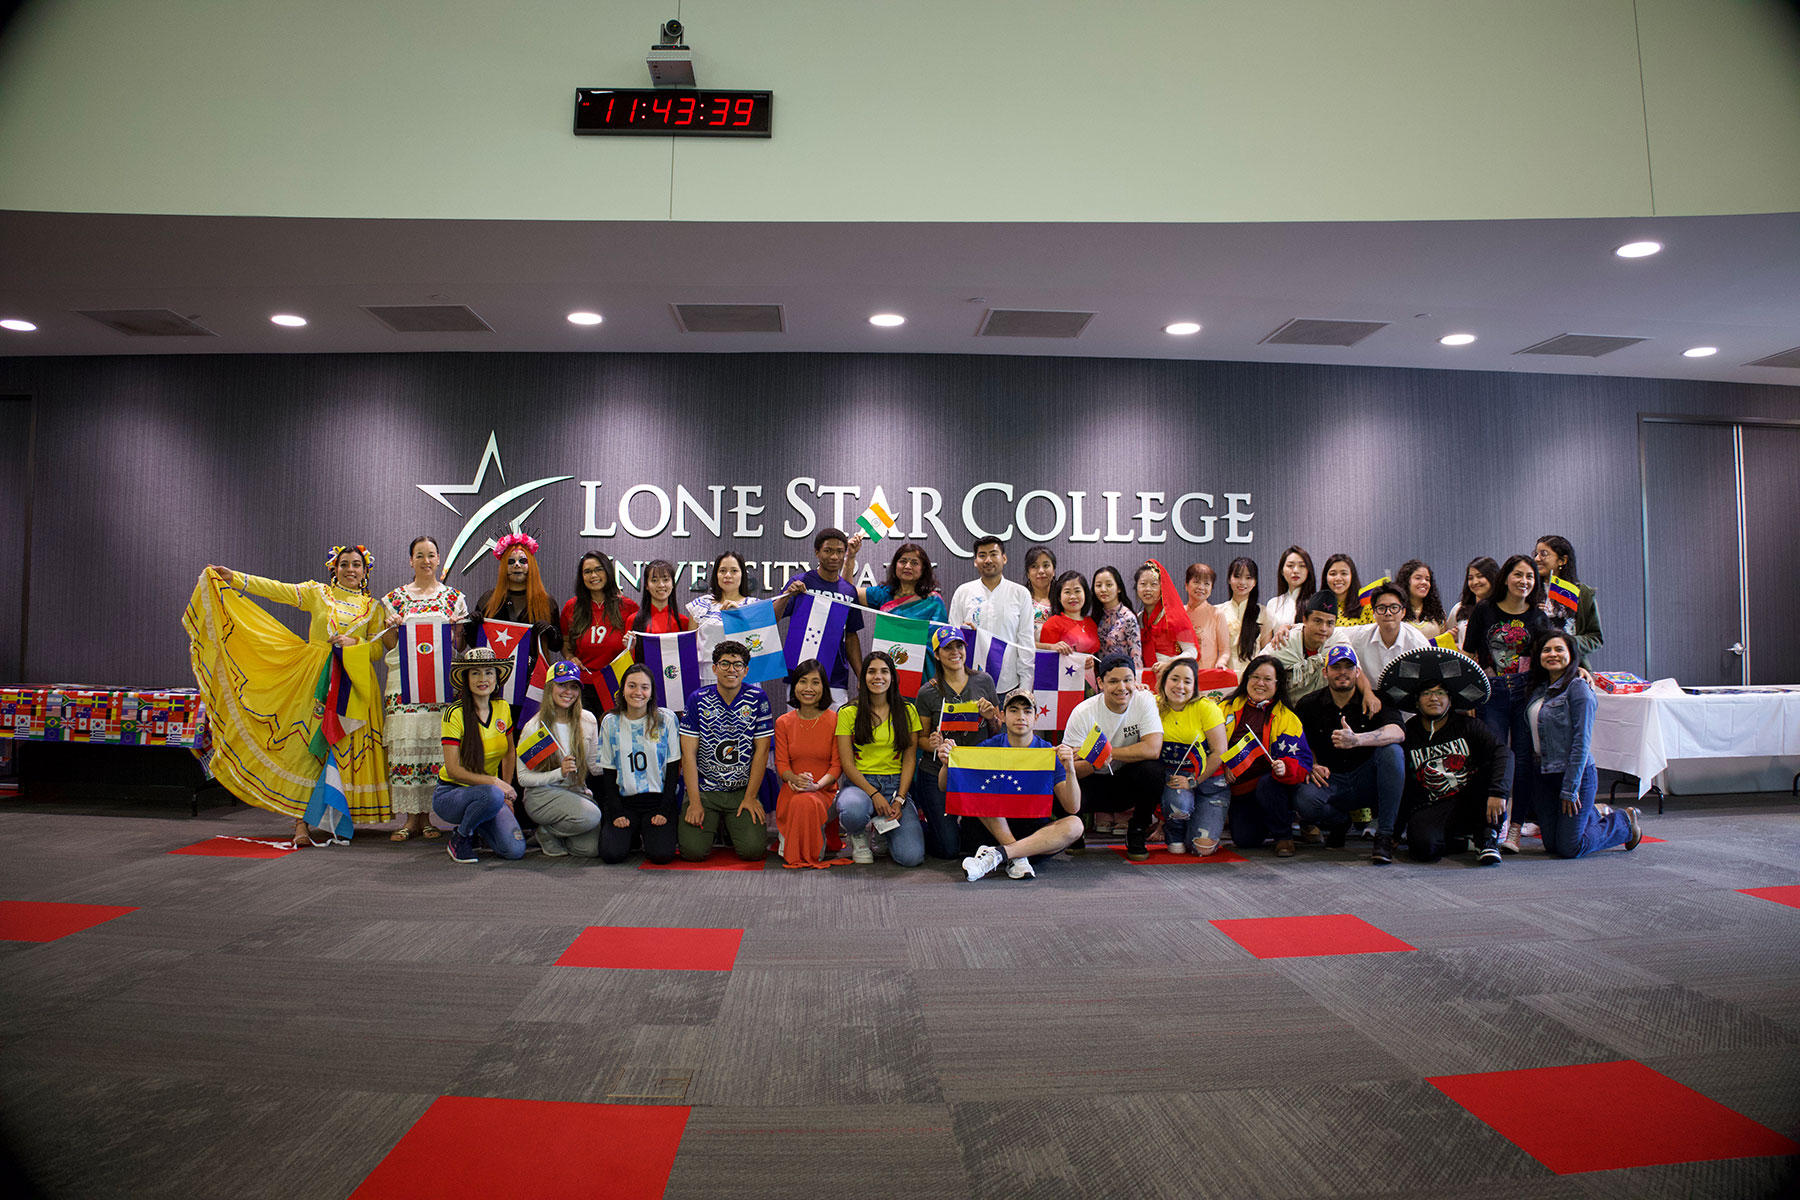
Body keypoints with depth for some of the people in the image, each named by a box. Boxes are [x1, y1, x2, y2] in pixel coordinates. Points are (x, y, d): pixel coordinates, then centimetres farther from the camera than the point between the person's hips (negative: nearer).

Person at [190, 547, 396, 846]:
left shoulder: (373, 607, 9)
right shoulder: (317, 593, 8)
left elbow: (377, 650, 7)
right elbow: (277, 590, -1)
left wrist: (354, 645, -11)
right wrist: (235, 578, -9)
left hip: (352, 687, 1)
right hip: (316, 680, -1)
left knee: (345, 751, 0)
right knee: (308, 745, -7)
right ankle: (302, 823, -7)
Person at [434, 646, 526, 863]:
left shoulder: (503, 708, 2)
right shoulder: (455, 714, -15)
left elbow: (510, 752, 17)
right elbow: (453, 770, -19)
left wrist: (506, 790, 7)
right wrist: (494, 782, -29)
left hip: (488, 793, 5)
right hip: (450, 793, -4)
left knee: (515, 850, -18)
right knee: (492, 796, -39)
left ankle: (476, 827, 14)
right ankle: (460, 837, -8)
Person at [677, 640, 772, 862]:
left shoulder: (757, 698, -3)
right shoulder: (698, 699, -3)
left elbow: (761, 750, -2)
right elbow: (689, 753, -5)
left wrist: (750, 797, -6)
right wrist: (695, 802, -11)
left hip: (743, 790, 0)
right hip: (703, 788, 0)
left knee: (753, 850, -16)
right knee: (693, 851, -16)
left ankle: (732, 826, 19)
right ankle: (710, 825, 19)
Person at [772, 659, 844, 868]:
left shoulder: (835, 721, 0)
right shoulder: (783, 722, 8)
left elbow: (837, 764, -3)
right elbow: (781, 763, 4)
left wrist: (818, 784, -22)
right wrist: (795, 779, -19)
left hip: (825, 791, -1)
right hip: (792, 790, 1)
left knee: (808, 802, -37)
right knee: (800, 803, -36)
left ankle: (814, 852, -8)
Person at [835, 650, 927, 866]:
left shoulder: (907, 711, 8)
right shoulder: (848, 713, 2)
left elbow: (910, 759, 4)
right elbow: (847, 763, -3)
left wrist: (900, 799, -9)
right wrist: (874, 794, -16)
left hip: (896, 784, 2)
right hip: (859, 782, -2)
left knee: (911, 856, -19)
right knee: (854, 811, -41)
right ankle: (858, 836, 0)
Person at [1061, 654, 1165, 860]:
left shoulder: (1144, 701, -13)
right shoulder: (1083, 713, -15)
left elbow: (1153, 749, -26)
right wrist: (1094, 763, -41)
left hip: (1128, 783, 1)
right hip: (1093, 784, -1)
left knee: (1152, 770, -31)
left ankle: (1137, 833, -4)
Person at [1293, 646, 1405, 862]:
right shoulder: (1308, 706, 2)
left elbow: (1398, 733, -25)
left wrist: (1356, 740, -42)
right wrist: (1311, 766, -10)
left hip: (1368, 780, -1)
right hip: (1330, 781, 1)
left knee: (1392, 750, -30)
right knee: (1304, 799, -32)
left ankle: (1385, 835, -23)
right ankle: (1342, 821, 8)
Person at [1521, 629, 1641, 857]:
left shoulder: (1578, 688, -12)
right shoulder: (1539, 689, 9)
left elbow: (1582, 742, -16)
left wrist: (1570, 789, -18)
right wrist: (1526, 780, 8)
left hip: (1576, 773, -7)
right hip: (1542, 775, 7)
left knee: (1568, 849, -3)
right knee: (1551, 844, 11)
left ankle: (1624, 822, 20)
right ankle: (1597, 814, 34)